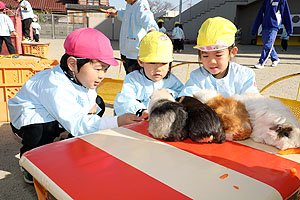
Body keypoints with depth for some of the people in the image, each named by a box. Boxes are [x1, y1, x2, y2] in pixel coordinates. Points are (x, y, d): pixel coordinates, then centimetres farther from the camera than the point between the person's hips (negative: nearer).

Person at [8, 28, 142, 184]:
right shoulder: (56, 88, -39)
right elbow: (77, 125, -43)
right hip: (28, 116, -8)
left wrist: (93, 105, -21)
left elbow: (90, 94, 5)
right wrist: (117, 122, -50)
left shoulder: (83, 77, -14)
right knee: (44, 129, -41)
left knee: (98, 103, -4)